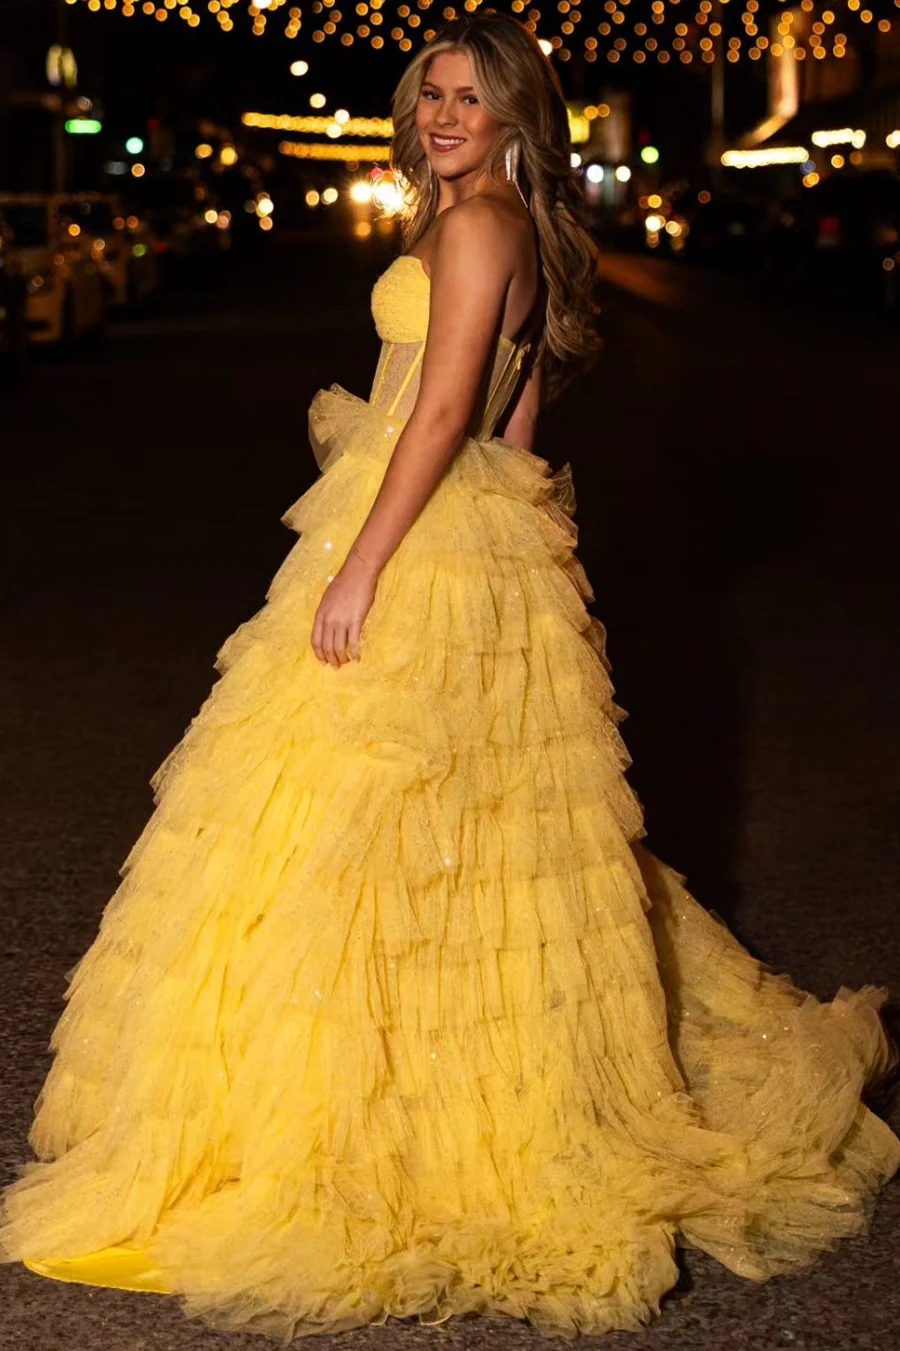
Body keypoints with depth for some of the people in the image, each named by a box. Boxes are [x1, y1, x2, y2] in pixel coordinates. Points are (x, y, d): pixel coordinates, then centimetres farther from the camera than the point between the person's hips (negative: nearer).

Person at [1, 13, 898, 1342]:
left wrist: (357, 569, -21)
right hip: (484, 543, 10)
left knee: (350, 824, -5)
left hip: (427, 555, -10)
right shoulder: (524, 233, 16)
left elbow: (443, 412, -20)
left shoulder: (477, 224, -13)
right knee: (488, 827, 17)